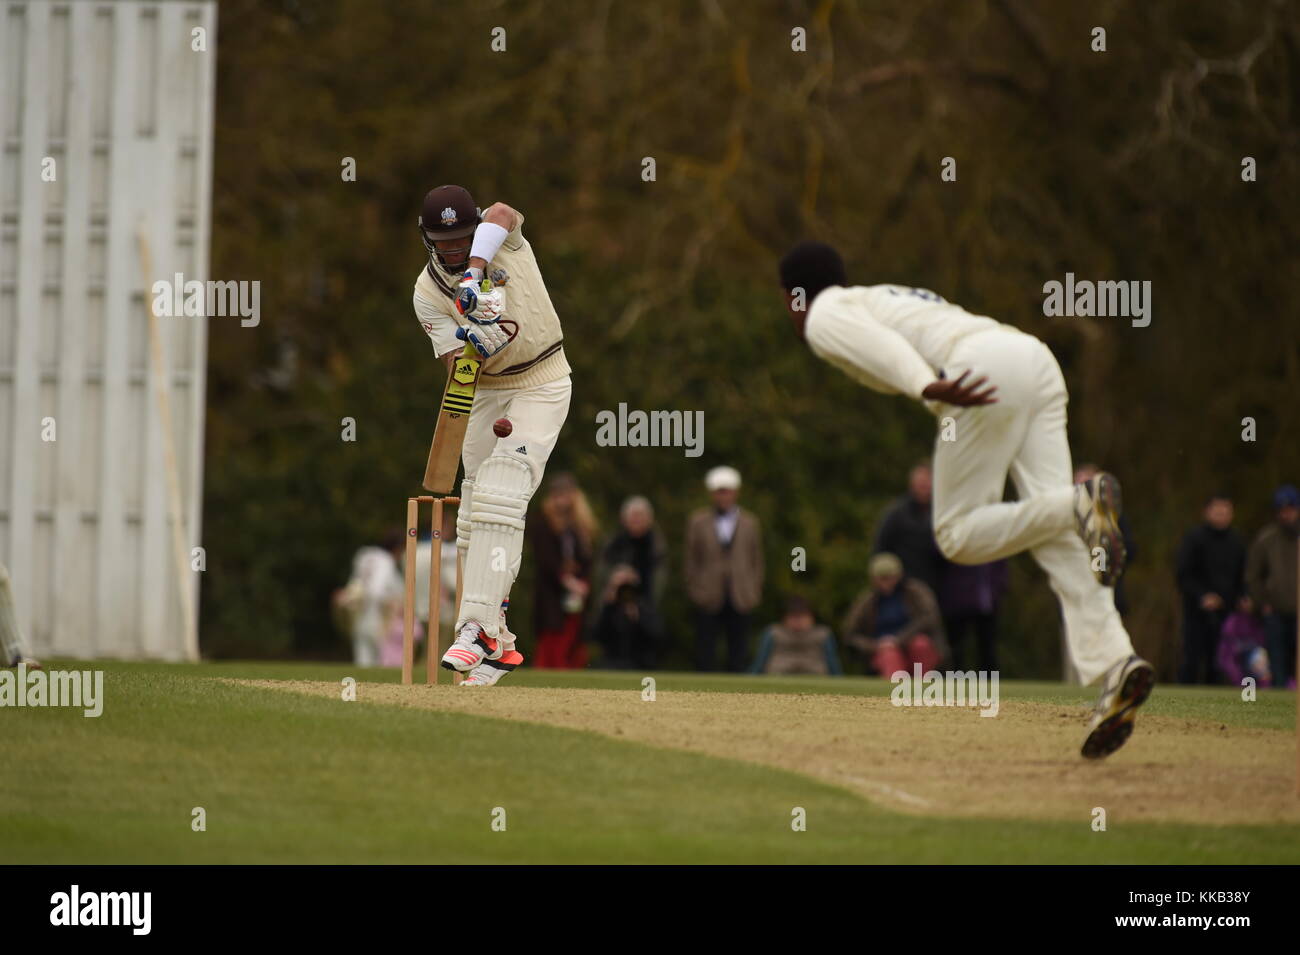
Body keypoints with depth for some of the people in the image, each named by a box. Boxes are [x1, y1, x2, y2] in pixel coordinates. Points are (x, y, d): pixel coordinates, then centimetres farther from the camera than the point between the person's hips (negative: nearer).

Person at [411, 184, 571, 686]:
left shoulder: (504, 238, -11)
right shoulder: (428, 292, -7)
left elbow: (502, 213, -37)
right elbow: (455, 365, -15)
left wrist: (473, 272, -49)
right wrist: (473, 348, -37)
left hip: (542, 385, -4)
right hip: (486, 390, 4)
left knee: (499, 497, -20)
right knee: (476, 509, 2)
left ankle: (477, 628, -26)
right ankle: (495, 643, 11)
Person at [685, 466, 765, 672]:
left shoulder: (749, 523, 11)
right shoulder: (697, 522, 7)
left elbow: (756, 560, 13)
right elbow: (691, 560, 8)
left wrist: (754, 591, 5)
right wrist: (693, 589, 1)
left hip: (741, 599, 1)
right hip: (709, 599, -1)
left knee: (738, 654, -1)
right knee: (705, 651, -5)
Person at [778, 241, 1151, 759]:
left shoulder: (824, 317, 12)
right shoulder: (896, 296, 39)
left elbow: (878, 344, -8)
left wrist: (926, 388, -23)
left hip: (986, 365, -7)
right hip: (1036, 357, 7)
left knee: (960, 535, 0)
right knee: (1059, 541, -3)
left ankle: (1081, 504, -23)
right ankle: (1113, 662, -21)